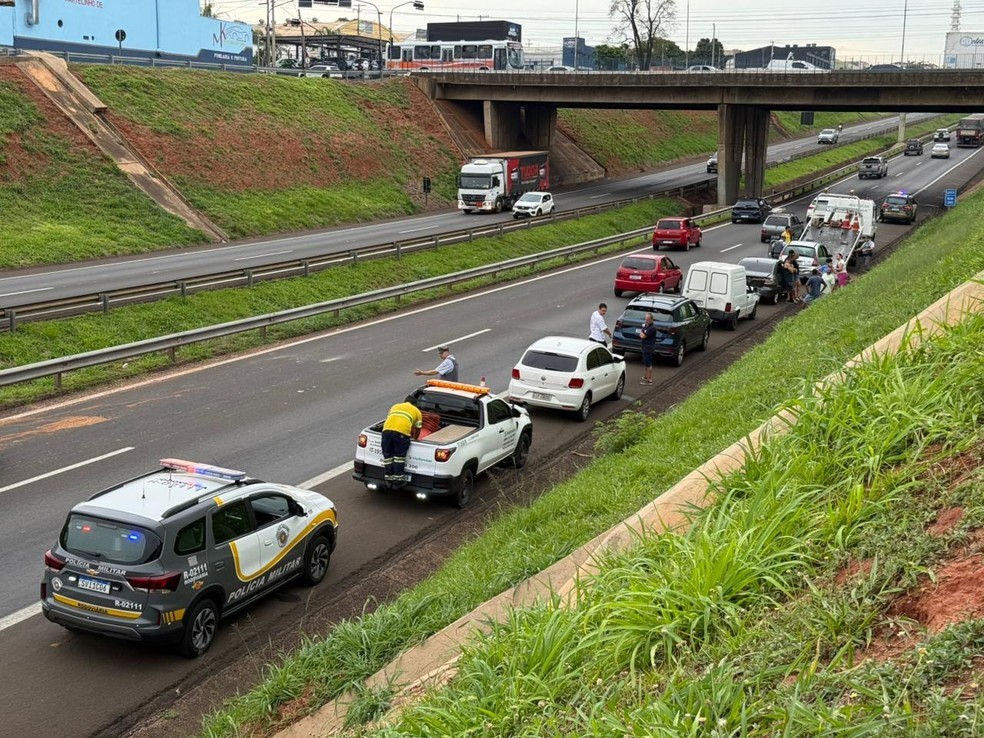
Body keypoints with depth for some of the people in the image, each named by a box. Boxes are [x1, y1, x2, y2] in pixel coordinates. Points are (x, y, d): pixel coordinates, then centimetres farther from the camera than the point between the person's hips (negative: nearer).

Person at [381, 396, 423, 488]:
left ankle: (388, 479, 21)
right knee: (399, 456, 8)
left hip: (386, 430, 3)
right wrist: (414, 440, 48)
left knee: (388, 455, 14)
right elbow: (417, 430, 29)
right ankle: (397, 481, 11)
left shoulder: (395, 406, 34)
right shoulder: (416, 411, 25)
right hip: (402, 432, -3)